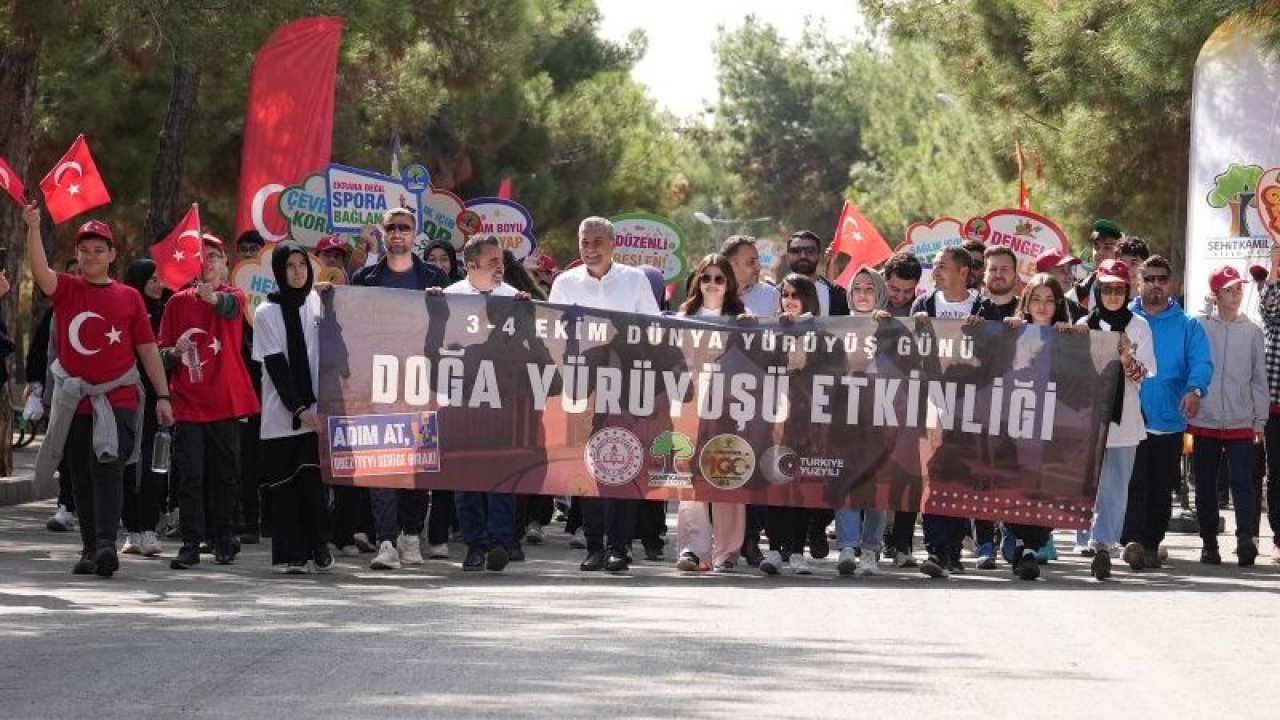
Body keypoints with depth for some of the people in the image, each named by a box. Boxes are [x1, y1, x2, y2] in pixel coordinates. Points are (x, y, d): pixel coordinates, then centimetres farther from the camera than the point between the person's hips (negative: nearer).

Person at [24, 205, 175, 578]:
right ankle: (90, 549, 14)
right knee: (82, 477, 7)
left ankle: (106, 543, -24)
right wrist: (34, 229, -32)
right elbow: (40, 271, -16)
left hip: (118, 400, -2)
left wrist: (163, 396, 2)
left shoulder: (129, 297, 5)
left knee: (107, 467, -15)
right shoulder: (66, 289, 5)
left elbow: (148, 349, 7)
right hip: (74, 402, 2)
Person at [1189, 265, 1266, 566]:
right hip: (1203, 422, 0)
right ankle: (1209, 543, 13)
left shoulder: (1252, 332, 7)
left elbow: (1259, 379, 10)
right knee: (1205, 487, 6)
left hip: (1240, 424, 0)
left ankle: (1245, 538, -17)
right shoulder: (1198, 327, 2)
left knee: (1243, 483, -10)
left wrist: (1259, 420, 5)